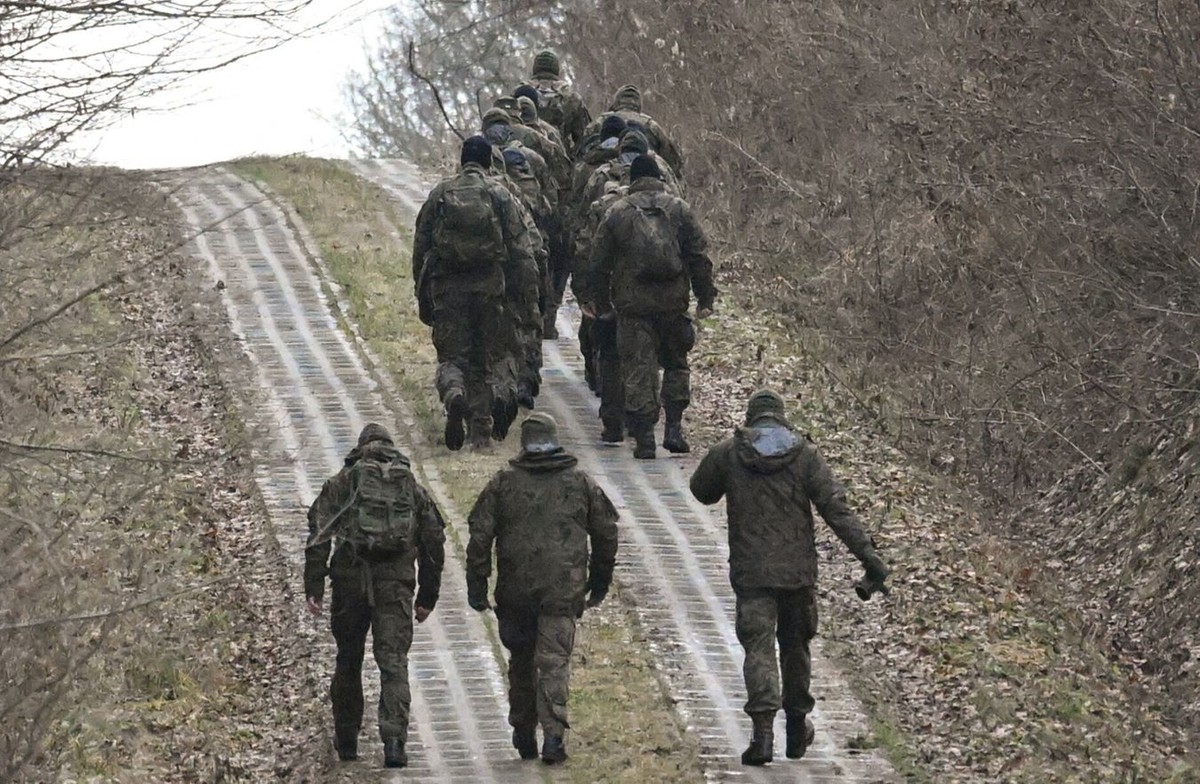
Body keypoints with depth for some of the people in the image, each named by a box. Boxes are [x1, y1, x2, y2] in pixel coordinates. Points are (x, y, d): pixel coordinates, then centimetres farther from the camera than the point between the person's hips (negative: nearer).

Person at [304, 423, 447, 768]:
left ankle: (346, 740, 23)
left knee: (348, 659, 15)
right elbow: (433, 543, 14)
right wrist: (428, 597, 19)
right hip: (396, 584, 0)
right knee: (394, 662, -4)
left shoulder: (342, 483, 10)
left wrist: (313, 586, -3)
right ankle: (394, 738, -21)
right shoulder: (413, 488, 16)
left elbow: (319, 533, 0)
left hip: (351, 579, 0)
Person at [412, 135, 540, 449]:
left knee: (451, 355, 5)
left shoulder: (440, 195, 5)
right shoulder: (501, 196, 0)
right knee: (492, 356, 12)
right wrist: (529, 302, 2)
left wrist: (424, 299, 18)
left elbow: (420, 249, 10)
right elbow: (522, 253, -2)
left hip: (447, 288, 1)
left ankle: (454, 394, -24)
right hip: (492, 289, 0)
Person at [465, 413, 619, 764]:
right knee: (554, 662, -3)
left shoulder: (503, 483, 2)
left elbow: (480, 535, -2)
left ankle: (524, 736, 23)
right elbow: (606, 533, 12)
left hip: (515, 590, 0)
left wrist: (476, 587, 2)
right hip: (563, 590, 0)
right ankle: (553, 733, -19)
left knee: (521, 662, 15)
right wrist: (599, 583, 23)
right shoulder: (581, 483, 5)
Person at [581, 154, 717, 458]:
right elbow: (699, 257, 3)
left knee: (638, 370, 1)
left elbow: (598, 262, 5)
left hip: (632, 305, -1)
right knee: (676, 364, 17)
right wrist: (705, 297, 8)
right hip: (673, 303, 1)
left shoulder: (616, 213, 1)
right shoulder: (679, 210, 3)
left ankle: (644, 439, -3)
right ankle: (673, 427, 7)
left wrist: (595, 298, 15)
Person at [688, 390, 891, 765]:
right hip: (798, 569, 1)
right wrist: (867, 554, -9)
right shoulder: (805, 455, -1)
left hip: (750, 571, -1)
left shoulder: (728, 453, -1)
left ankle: (763, 731, -20)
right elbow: (836, 508, -8)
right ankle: (797, 725, 29)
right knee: (795, 645, 19)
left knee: (759, 649, -4)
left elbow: (701, 490, 16)